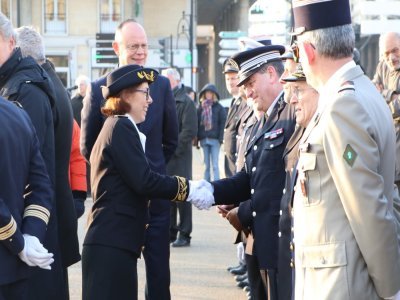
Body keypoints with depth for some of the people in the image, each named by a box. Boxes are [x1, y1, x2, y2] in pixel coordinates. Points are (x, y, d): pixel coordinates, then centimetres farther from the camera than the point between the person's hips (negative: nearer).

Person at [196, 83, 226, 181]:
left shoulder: (219, 108, 3)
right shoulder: (200, 108, 10)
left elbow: (223, 123, -2)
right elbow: (197, 123, 9)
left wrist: (220, 138, -11)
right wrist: (197, 138, 1)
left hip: (214, 139, -3)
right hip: (204, 139, 3)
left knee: (215, 165, -4)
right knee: (207, 165, 8)